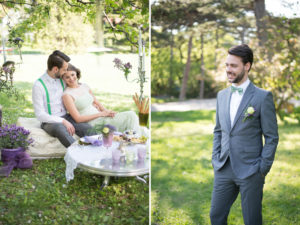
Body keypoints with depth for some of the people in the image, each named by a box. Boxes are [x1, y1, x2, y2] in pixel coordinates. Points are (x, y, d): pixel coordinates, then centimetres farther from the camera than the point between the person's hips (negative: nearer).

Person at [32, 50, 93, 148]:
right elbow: (40, 115, -15)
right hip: (49, 122, -5)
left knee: (88, 128, -26)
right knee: (60, 128, -42)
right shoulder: (38, 85, -12)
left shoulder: (62, 79, 6)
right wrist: (63, 121, -22)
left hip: (66, 118, 6)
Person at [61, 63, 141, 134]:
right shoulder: (67, 95, -8)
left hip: (101, 118, 8)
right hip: (92, 124, -7)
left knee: (131, 115, -11)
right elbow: (78, 119, -14)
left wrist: (106, 111, -2)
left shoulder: (84, 86, 14)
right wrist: (101, 114, -13)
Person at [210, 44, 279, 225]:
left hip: (250, 172, -5)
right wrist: (216, 160, 9)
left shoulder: (263, 97, -8)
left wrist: (262, 169, -9)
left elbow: (272, 137, -6)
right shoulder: (222, 95, 10)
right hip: (224, 170, 5)